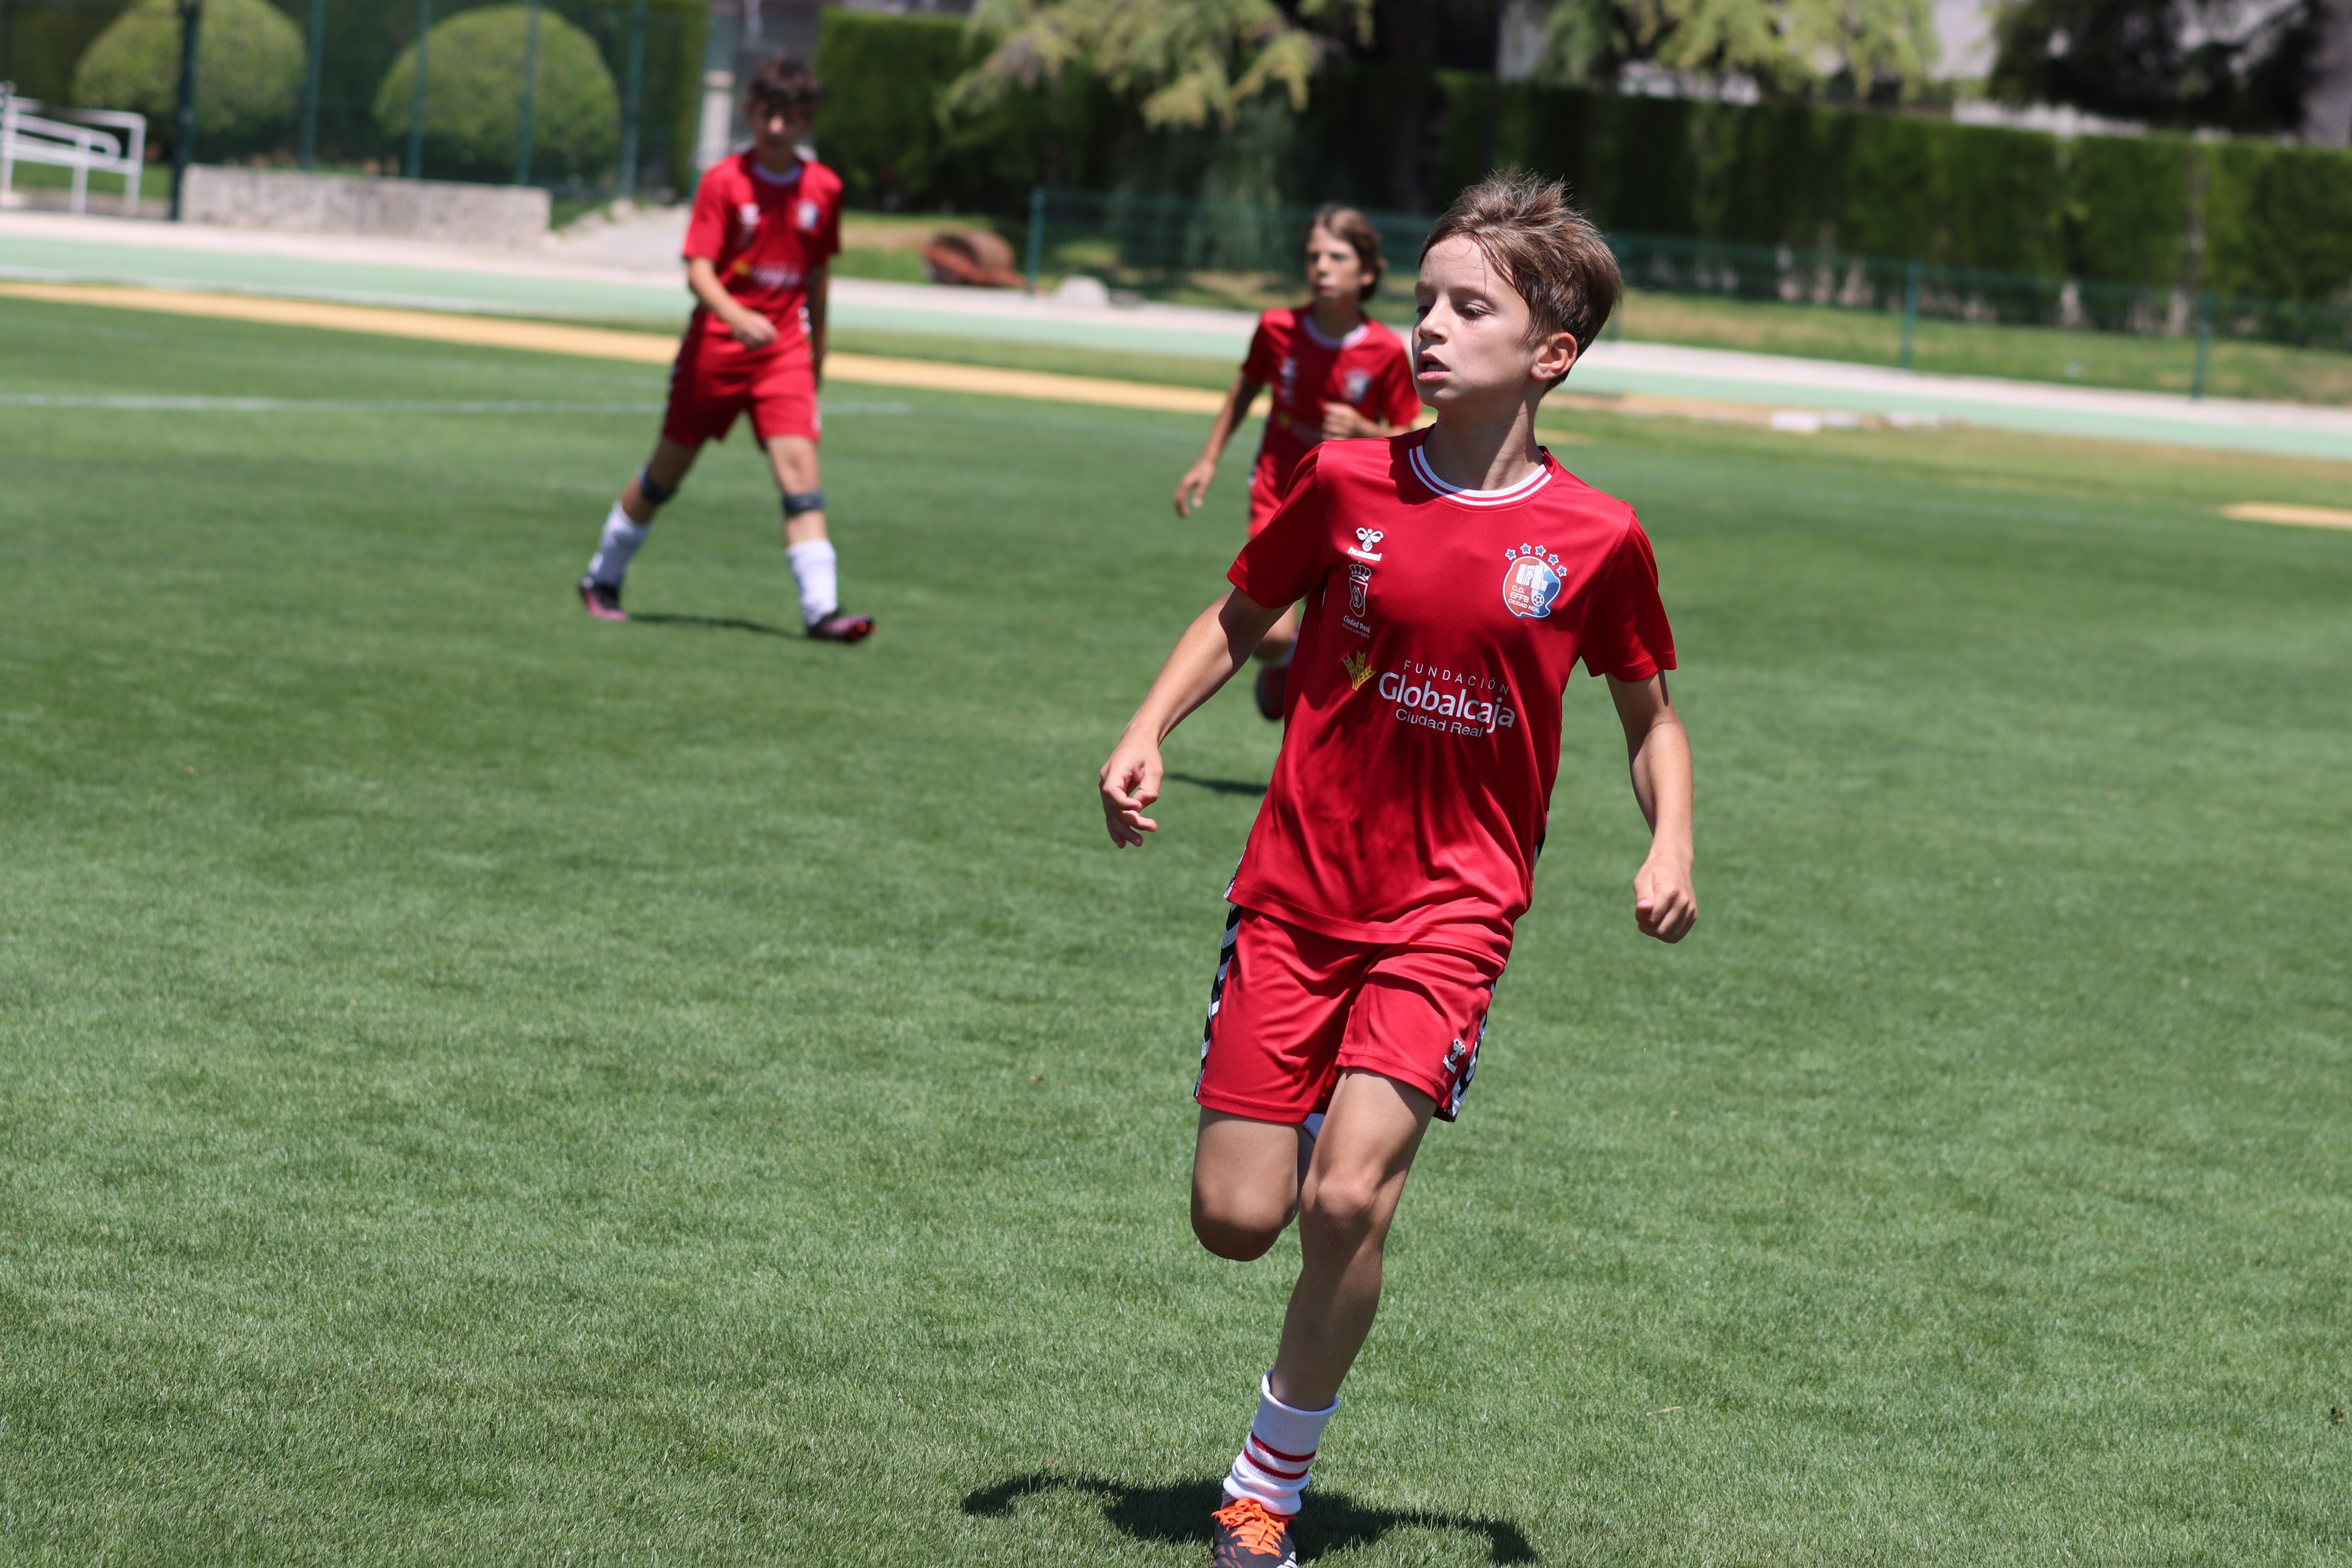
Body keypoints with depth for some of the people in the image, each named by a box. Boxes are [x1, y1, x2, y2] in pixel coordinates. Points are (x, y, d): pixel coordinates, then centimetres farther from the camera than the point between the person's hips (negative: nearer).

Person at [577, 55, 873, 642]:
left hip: (784, 350, 2)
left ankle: (821, 609, -20)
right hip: (715, 345, -2)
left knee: (799, 462, -13)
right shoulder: (723, 181, -8)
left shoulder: (823, 188, 3)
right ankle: (603, 579, 28)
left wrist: (816, 355, 18)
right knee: (668, 469, 8)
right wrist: (736, 317, -34)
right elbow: (698, 270, -16)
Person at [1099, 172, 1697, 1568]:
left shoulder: (1596, 540, -6)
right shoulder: (1347, 484, -3)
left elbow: (1650, 714, 9)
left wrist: (1671, 849, -6)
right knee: (1237, 1220, 0)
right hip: (1297, 890, 2)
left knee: (1347, 1201, -20)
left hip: (1452, 909, -2)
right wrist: (1147, 737, -1)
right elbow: (1241, 617, 13)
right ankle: (1323, 1120, 38)